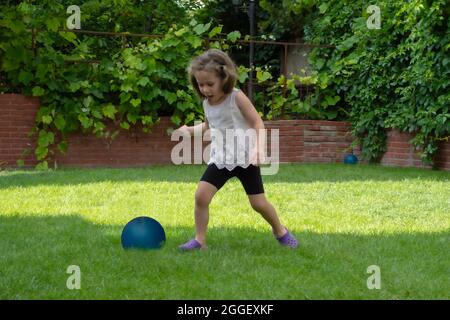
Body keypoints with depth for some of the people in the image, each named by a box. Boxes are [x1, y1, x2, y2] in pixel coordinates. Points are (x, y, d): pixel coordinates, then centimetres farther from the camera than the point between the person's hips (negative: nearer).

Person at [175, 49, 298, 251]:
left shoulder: (237, 98, -15)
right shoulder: (207, 102, 2)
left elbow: (257, 123, -13)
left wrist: (258, 147, -28)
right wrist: (190, 130, 6)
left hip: (245, 158, -4)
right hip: (220, 159, 4)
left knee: (259, 203, 1)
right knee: (201, 195, -12)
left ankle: (280, 231, 28)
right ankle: (200, 240, 0)